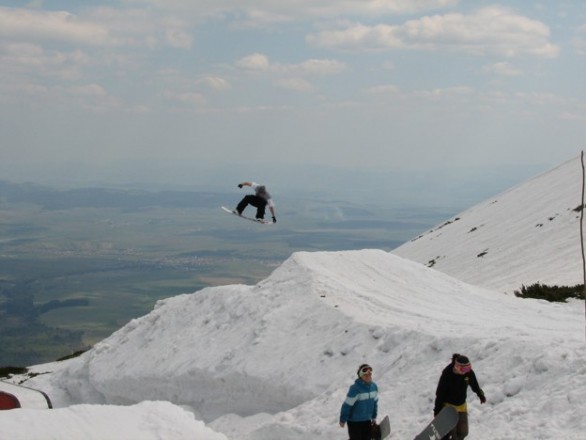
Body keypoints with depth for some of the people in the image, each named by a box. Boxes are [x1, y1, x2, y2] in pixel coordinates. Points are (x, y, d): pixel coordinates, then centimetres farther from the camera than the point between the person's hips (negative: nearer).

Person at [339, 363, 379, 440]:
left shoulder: (374, 387, -3)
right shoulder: (355, 388, -24)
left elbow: (375, 402, 12)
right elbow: (347, 405, -18)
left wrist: (374, 417, 17)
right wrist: (342, 420, -12)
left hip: (367, 420, 6)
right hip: (354, 421, -6)